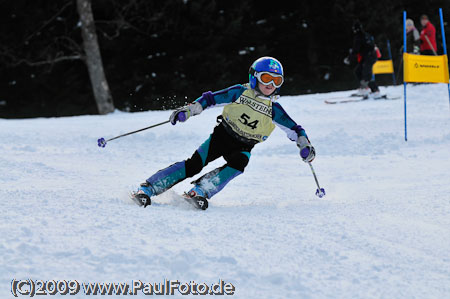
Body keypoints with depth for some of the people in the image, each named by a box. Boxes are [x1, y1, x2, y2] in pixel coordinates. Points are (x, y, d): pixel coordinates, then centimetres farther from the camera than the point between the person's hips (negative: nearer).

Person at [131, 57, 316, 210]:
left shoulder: (273, 109, -2)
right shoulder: (240, 92, -6)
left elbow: (293, 128, 1)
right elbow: (211, 99, -4)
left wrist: (304, 144, -16)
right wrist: (188, 110, -15)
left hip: (243, 147, 2)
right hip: (222, 136, -2)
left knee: (238, 163, -33)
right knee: (194, 164, -19)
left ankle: (200, 191, -31)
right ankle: (146, 189, -19)